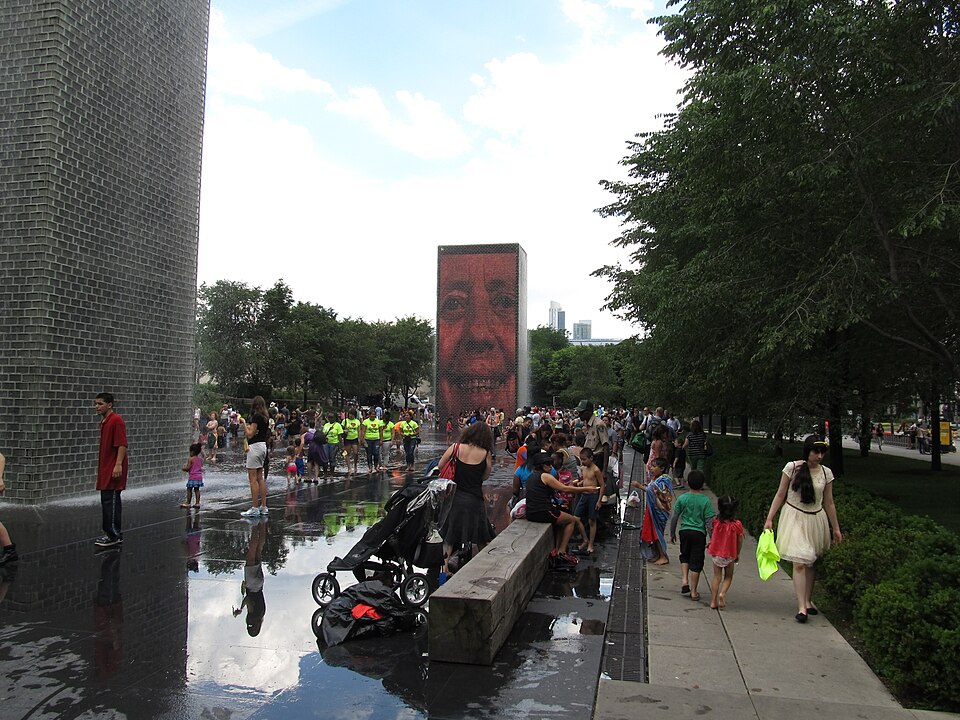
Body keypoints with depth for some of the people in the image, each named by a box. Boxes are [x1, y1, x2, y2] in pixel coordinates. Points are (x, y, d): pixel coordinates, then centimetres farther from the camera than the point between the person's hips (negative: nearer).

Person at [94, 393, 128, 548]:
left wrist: (118, 465, -25)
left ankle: (113, 535, -6)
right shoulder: (103, 422, 17)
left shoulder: (116, 420, -13)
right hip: (105, 470, 10)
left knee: (110, 501, -10)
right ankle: (115, 534, 18)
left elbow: (122, 444, -19)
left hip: (113, 469, -10)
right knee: (109, 501, 12)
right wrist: (101, 469, 21)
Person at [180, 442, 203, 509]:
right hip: (199, 477, 7)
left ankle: (188, 503, 7)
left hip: (192, 477, -7)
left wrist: (184, 468, 6)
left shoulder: (190, 459, -12)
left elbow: (188, 468, -15)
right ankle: (197, 503, 9)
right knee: (197, 489, 10)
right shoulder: (200, 459, 7)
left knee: (189, 489, 3)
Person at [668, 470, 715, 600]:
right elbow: (709, 521, -7)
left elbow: (674, 517, 1)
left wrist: (672, 534, 13)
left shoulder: (682, 498, -3)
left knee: (685, 556, 25)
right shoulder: (706, 501, -8)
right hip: (699, 533, -2)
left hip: (684, 532, 2)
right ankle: (693, 592, 12)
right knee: (696, 562, 6)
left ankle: (684, 580, 7)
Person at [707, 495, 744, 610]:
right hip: (730, 555, -1)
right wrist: (737, 554, 8)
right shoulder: (737, 524, -13)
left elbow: (712, 535, -4)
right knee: (728, 577, 18)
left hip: (716, 554, 1)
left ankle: (713, 601, 11)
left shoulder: (716, 521, -14)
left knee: (717, 577, 11)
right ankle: (723, 593, -5)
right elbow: (740, 541, -4)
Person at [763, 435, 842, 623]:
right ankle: (801, 607, -8)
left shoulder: (826, 473, 1)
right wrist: (769, 519, -4)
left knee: (810, 563, 13)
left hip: (816, 520, 3)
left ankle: (807, 600, 29)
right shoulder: (792, 467, -8)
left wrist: (836, 528, 14)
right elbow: (780, 495, -1)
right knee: (799, 563, -10)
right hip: (794, 518, -3)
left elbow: (828, 503, 10)